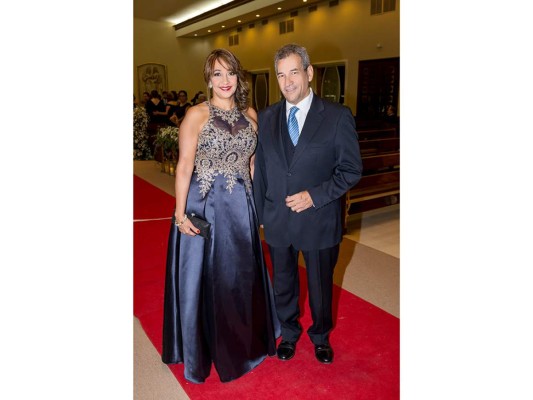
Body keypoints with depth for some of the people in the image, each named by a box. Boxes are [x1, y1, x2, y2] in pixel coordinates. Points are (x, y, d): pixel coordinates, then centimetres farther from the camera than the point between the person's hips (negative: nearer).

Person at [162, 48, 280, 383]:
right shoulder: (196, 115, -6)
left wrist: (258, 201, 7)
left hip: (241, 205, 4)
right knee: (204, 276, 9)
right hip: (204, 206, -4)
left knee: (241, 273, 16)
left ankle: (243, 340, 40)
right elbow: (184, 166, -9)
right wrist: (180, 213, -15)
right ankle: (206, 346, 32)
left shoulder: (250, 114, 7)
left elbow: (252, 162, 12)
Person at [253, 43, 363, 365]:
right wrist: (260, 212, 6)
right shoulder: (266, 118, 2)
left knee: (320, 285, 17)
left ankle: (321, 336, 45)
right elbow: (260, 169, 7)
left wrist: (314, 196, -18)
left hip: (319, 221, -2)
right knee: (283, 283, 20)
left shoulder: (338, 116, -9)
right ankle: (289, 332, 46)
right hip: (277, 221, 3)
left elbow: (352, 169, -8)